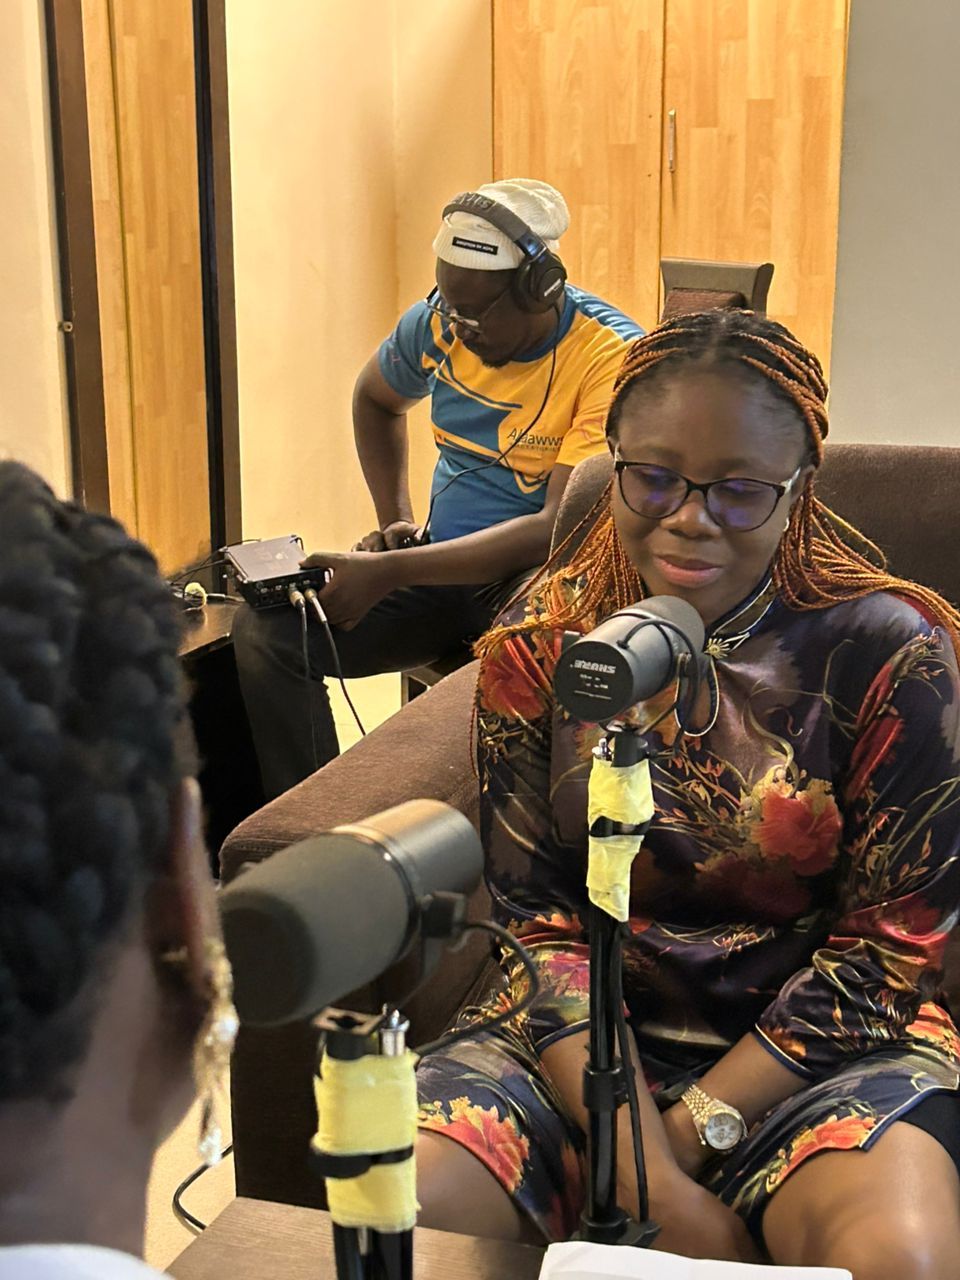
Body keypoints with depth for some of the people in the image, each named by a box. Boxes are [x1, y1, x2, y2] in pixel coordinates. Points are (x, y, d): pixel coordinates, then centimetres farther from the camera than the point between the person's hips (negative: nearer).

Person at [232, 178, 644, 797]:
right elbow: (375, 399, 26)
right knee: (265, 629, -16)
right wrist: (395, 519, 10)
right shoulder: (438, 323, 2)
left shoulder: (612, 358, -17)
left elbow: (558, 529, -23)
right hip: (440, 560, 6)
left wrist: (392, 572, -24)